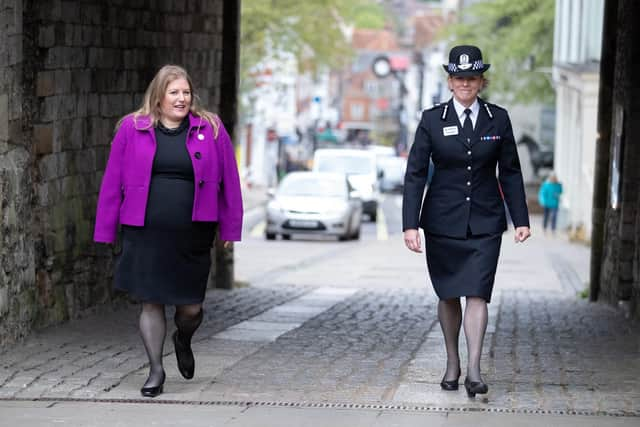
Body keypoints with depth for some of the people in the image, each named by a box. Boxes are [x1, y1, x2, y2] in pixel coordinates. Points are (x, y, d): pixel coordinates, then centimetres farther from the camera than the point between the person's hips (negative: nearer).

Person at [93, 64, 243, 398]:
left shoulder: (210, 129, 3)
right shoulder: (132, 129, 3)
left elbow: (229, 182, 6)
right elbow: (113, 182, 5)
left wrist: (230, 229, 3)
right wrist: (106, 231, 3)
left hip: (192, 235, 0)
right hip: (145, 233, 0)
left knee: (191, 307, 5)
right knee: (151, 303, 3)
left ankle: (183, 340, 39)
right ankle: (156, 370, 17)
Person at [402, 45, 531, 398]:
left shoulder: (498, 118, 2)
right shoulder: (432, 120, -2)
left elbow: (510, 172, 7)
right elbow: (415, 173, -3)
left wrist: (521, 219, 1)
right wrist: (410, 224, -11)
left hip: (484, 221, 0)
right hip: (442, 221, 0)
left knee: (477, 293, -11)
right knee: (448, 295, 9)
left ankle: (473, 369, -16)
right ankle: (452, 364, 24)